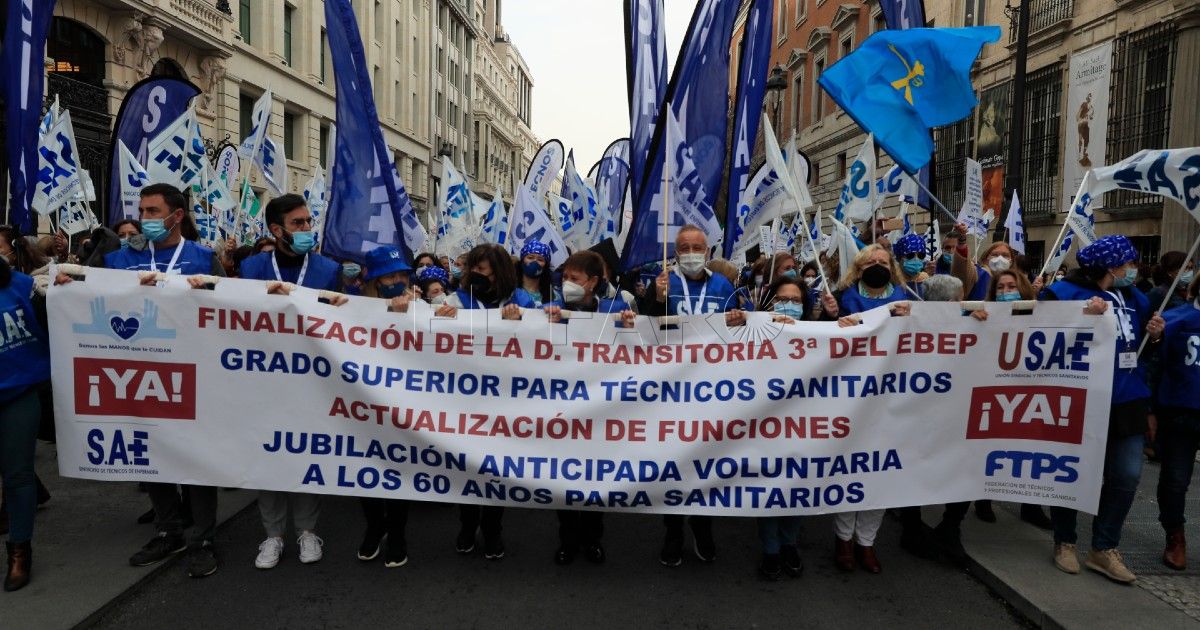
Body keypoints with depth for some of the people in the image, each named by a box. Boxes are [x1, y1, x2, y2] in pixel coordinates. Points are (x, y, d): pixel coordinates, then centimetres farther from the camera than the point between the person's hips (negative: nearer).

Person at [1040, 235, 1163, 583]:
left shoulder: (1134, 297, 11)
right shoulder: (1065, 292, -11)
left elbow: (1141, 344, 24)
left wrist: (1155, 335, 3)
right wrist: (1085, 317, -28)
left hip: (1126, 400, 7)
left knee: (1126, 476, 7)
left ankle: (1103, 549, 21)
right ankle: (1064, 542, 25)